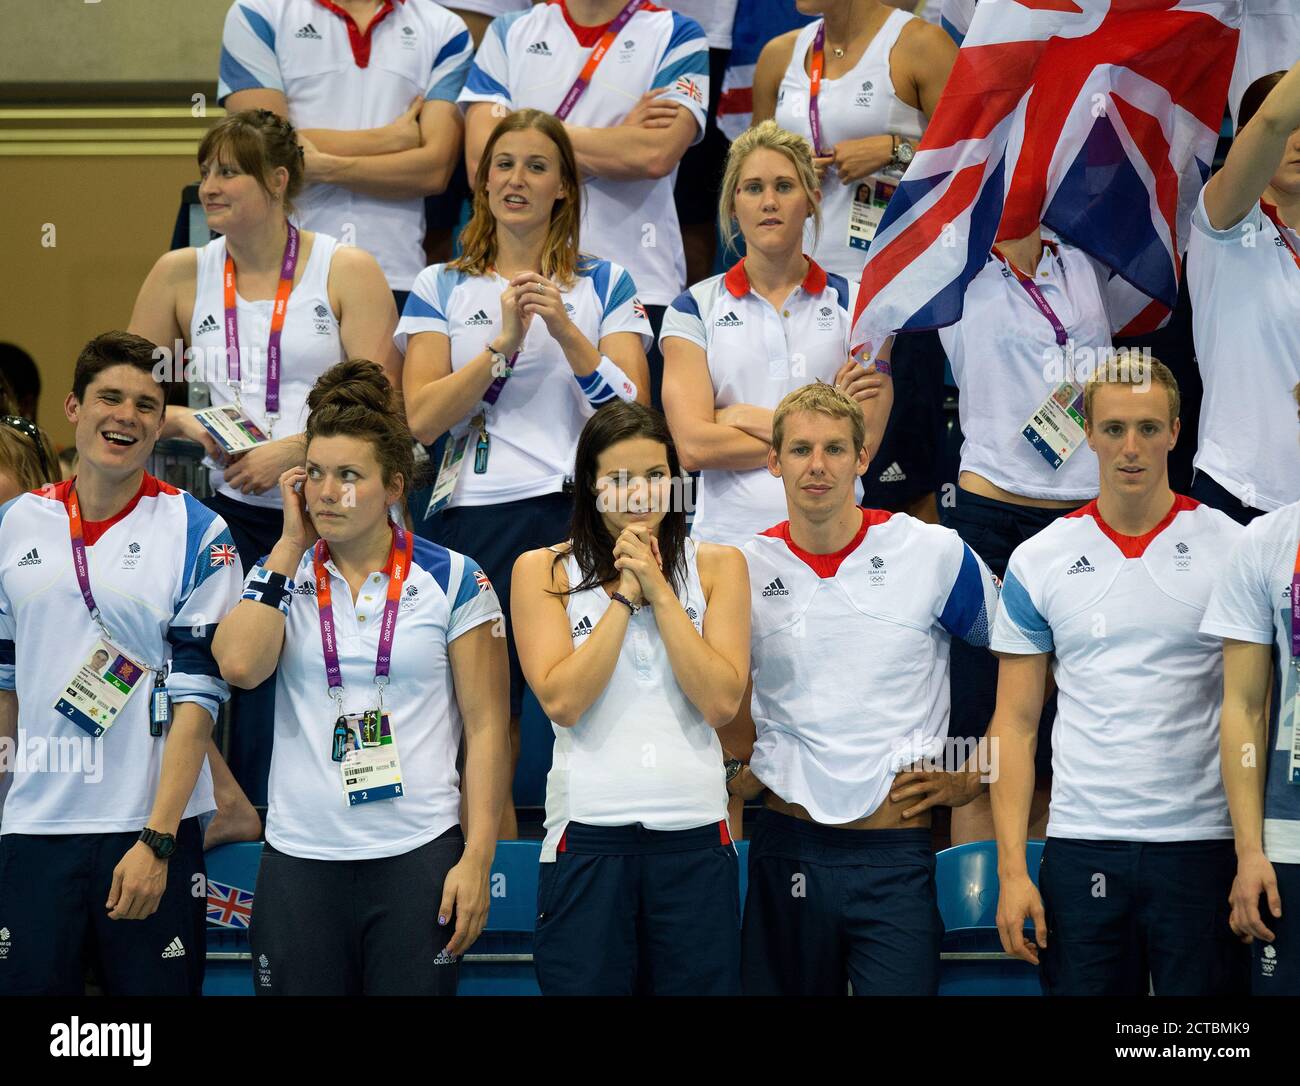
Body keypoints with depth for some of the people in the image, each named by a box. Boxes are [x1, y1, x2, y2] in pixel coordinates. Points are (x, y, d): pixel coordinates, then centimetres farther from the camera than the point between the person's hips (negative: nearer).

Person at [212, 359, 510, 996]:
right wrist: (291, 544, -4)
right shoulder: (282, 574, 8)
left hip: (417, 858, -2)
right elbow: (239, 666, -11)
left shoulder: (454, 580, 1)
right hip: (299, 860, 2)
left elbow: (485, 726, 0)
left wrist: (477, 859, -7)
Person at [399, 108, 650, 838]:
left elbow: (632, 410, 0)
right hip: (476, 515, 1)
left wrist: (565, 330, -11)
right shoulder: (441, 288, 14)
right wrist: (502, 343, -9)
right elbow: (420, 418, 0)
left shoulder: (605, 285, 12)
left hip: (582, 512, -1)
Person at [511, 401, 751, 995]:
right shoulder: (542, 570, 4)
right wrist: (624, 595, -8)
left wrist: (659, 590, -7)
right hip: (588, 839, -1)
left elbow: (721, 701, -5)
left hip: (696, 836, 1)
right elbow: (561, 700, -9)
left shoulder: (717, 565, 8)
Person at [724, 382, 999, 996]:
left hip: (896, 853, -2)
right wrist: (736, 766, 5)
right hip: (788, 846, 2)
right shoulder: (743, 570, 3)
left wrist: (972, 776, 4)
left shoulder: (934, 553, -2)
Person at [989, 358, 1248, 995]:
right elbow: (1015, 725, 6)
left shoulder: (1234, 549, 2)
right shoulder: (1038, 562, 5)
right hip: (1081, 847, 1)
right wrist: (1012, 869, -2)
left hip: (1203, 844, -1)